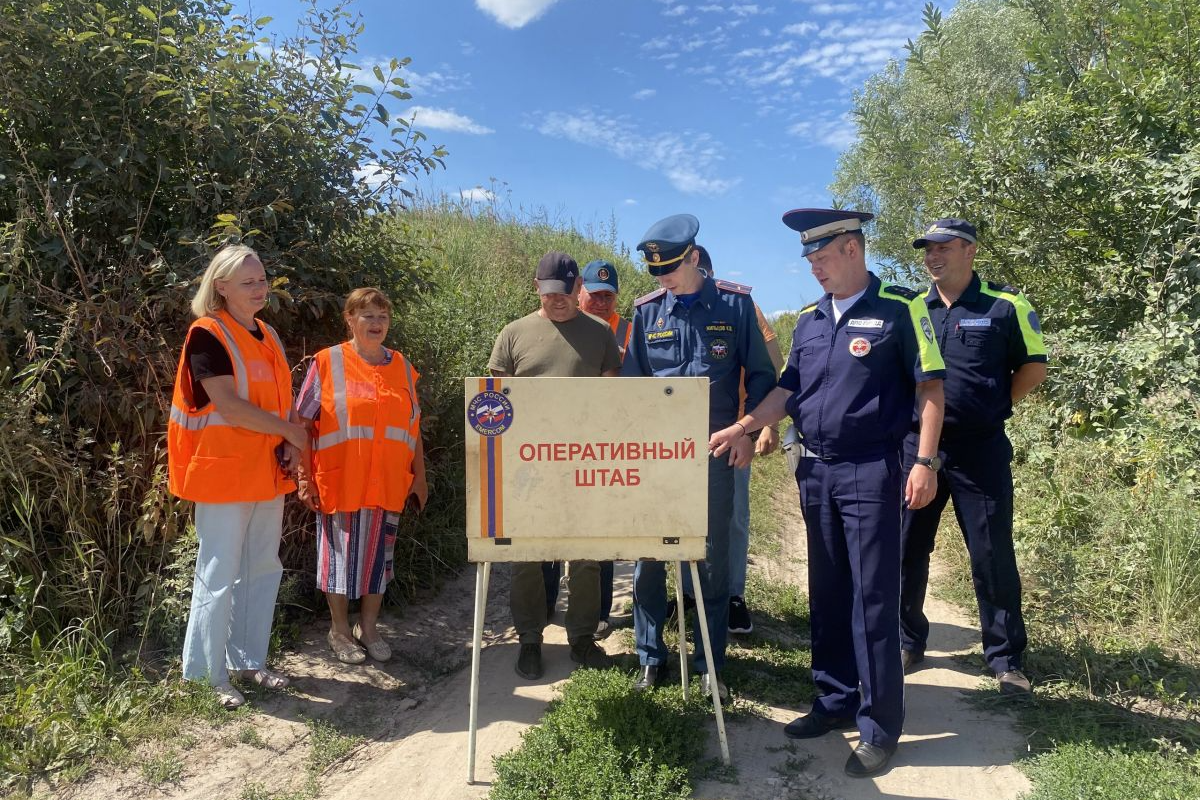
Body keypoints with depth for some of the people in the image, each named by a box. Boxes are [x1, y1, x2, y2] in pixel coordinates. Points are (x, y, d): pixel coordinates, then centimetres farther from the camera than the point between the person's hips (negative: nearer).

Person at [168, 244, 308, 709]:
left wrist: (290, 444, -2)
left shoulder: (268, 336, 12)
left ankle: (248, 661, 27)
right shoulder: (207, 334, -11)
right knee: (219, 576, 0)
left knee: (263, 570, 13)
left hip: (267, 472, 8)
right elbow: (228, 406, -20)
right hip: (224, 473, -7)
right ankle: (208, 676, 14)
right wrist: (290, 430, -12)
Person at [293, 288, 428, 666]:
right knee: (340, 554, 7)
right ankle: (339, 629, 26)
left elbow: (413, 428, 13)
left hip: (388, 484, 4)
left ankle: (369, 628, 29)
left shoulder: (402, 367, 9)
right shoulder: (327, 362, -2)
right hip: (340, 483, -3)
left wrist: (419, 477, 11)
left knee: (379, 554, 12)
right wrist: (305, 476, -8)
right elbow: (303, 423, -3)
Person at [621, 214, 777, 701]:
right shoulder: (647, 310, 4)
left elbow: (760, 375, 4)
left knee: (714, 559, 7)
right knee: (647, 556, 3)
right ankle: (651, 657, 20)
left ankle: (711, 665, 21)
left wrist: (748, 434, -3)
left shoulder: (735, 305, -1)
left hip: (715, 450, -1)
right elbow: (631, 381, 10)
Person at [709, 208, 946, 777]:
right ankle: (836, 702, 27)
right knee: (827, 593, 13)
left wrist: (925, 462, -13)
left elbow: (929, 388, -7)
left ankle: (879, 725, 10)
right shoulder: (808, 320, 12)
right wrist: (742, 427, 3)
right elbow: (788, 389, 15)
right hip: (815, 472, 6)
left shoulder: (899, 309, -5)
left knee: (873, 599, -2)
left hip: (871, 472, -6)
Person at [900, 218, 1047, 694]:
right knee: (907, 549, 8)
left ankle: (1006, 659, 18)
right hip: (917, 445, 3)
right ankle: (907, 642, 25)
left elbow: (1033, 367, 5)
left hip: (981, 449, -2)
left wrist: (994, 407, -1)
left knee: (993, 555, 3)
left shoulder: (1005, 306, 0)